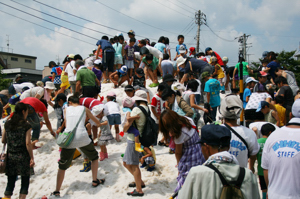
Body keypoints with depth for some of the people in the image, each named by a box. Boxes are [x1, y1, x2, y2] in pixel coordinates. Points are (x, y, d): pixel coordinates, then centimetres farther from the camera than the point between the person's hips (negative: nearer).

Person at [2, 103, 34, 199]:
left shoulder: (7, 124, 4)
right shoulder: (26, 125, -11)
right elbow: (28, 143, -14)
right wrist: (32, 158, -8)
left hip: (10, 156, 5)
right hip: (23, 157, -4)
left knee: (10, 182, 12)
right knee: (25, 181, 9)